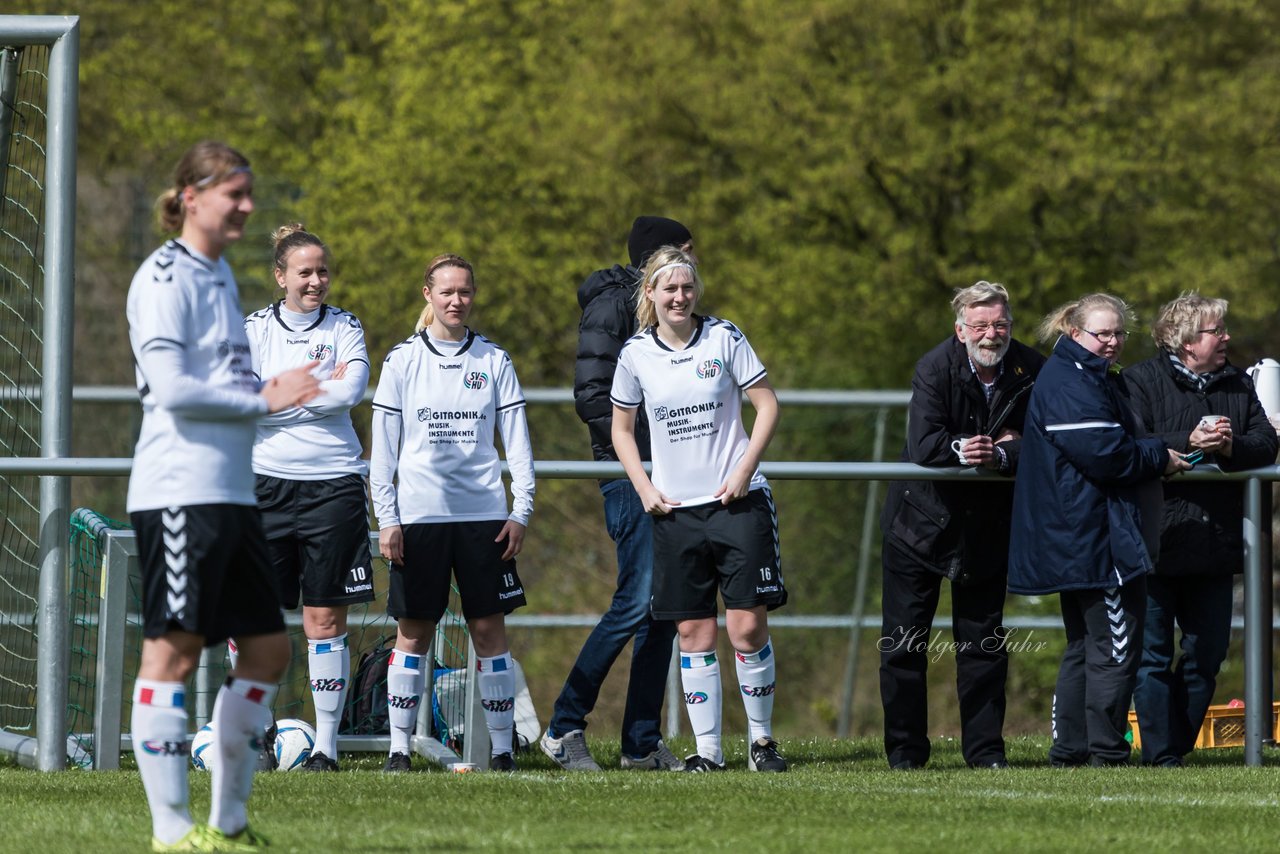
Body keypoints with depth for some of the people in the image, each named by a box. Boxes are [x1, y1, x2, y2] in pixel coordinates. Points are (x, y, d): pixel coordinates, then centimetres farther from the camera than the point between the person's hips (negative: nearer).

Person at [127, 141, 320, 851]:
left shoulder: (220, 275, 19)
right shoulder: (164, 278, -9)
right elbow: (171, 386, -18)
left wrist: (278, 389, 13)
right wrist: (262, 399, -13)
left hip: (232, 492, 10)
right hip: (178, 491, -10)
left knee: (267, 646, 9)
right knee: (174, 650, -7)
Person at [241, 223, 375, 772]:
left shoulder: (345, 328, 7)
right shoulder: (253, 330, 7)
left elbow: (352, 389, -10)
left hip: (332, 484, 0)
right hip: (267, 484, 0)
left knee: (326, 618, -1)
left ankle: (327, 743, 3)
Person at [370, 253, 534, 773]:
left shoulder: (493, 361, 7)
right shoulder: (402, 360, 4)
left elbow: (517, 442, 8)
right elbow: (383, 446, 4)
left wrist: (521, 512, -1)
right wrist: (386, 519, -3)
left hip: (483, 515, 1)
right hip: (419, 515, -1)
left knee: (489, 629, -1)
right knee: (413, 631, 0)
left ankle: (503, 748, 2)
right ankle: (399, 746, 5)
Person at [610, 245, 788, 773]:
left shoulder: (724, 338, -1)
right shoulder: (636, 354, 4)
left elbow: (767, 404, 2)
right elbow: (622, 429, 15)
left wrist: (744, 470, -8)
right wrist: (644, 488, 2)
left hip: (737, 500, -2)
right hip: (676, 509, 2)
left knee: (747, 626, -7)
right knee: (694, 632, 0)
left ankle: (761, 738, 7)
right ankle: (707, 749, 5)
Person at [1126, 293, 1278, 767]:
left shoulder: (1237, 384, 14)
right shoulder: (1141, 381, -3)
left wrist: (1232, 446, -13)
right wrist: (1187, 444, -23)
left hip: (1214, 546, 6)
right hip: (1157, 543, -6)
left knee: (1208, 651, 9)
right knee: (1152, 652, -3)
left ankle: (1179, 744, 20)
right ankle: (1160, 754, 2)